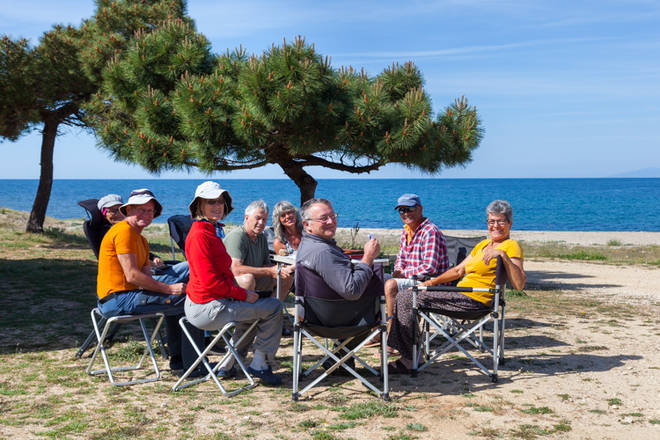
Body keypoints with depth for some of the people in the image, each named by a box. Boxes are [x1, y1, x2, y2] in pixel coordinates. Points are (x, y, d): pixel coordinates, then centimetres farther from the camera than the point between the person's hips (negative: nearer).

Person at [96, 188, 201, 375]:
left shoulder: (141, 240, 20)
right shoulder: (124, 231, -12)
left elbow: (147, 277, 11)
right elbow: (132, 276, -19)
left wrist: (170, 287, -7)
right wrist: (169, 288, -15)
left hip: (125, 296, 11)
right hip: (117, 299, -11)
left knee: (177, 300, 26)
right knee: (187, 301, -13)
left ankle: (177, 358, 27)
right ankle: (192, 364, -5)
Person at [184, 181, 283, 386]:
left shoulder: (210, 231, 14)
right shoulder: (200, 235, -18)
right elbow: (210, 282, -22)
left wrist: (243, 291, 6)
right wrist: (244, 294, -13)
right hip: (207, 309, -11)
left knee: (255, 309, 31)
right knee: (273, 307, -3)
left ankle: (227, 366, 29)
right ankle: (259, 364, 9)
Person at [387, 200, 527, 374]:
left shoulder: (511, 246, -5)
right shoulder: (483, 245, 21)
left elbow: (519, 285, -18)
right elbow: (458, 270, 25)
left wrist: (503, 255, -25)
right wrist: (431, 282, 15)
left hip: (473, 300, -9)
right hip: (462, 295, 9)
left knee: (406, 300, -13)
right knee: (403, 297, 4)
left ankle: (410, 360, -5)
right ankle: (407, 355, 3)